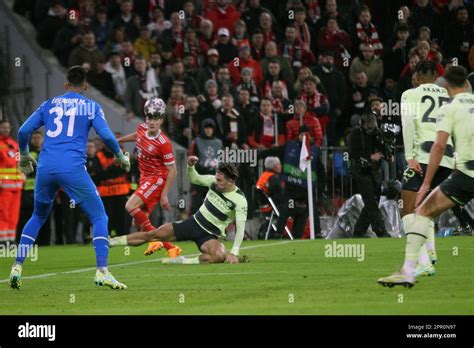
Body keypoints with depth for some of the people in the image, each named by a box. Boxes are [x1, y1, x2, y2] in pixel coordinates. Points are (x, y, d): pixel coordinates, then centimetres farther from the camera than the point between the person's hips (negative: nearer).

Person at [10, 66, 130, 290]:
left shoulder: (49, 105, 17)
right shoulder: (91, 107, 9)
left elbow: (23, 131, 12)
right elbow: (106, 136, -2)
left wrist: (24, 156, 28)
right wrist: (120, 157, 16)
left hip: (45, 168, 4)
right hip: (73, 168, -4)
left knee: (38, 217, 24)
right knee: (99, 217, 5)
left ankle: (17, 267, 16)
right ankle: (102, 272, -9)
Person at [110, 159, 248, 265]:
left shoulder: (240, 200, -20)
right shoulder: (214, 181, -5)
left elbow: (240, 228, -24)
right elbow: (194, 179, 13)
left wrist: (234, 253, -34)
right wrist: (190, 166, -9)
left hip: (208, 236, -4)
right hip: (193, 223, 4)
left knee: (220, 256, -38)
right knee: (153, 235, -2)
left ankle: (184, 261, -27)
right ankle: (113, 241, 7)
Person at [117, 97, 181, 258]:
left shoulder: (163, 143, -23)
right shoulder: (142, 128, -3)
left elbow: (172, 171, -18)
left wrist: (164, 195, -19)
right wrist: (117, 140, 37)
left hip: (157, 179, -8)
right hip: (145, 177, 8)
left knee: (131, 206, -25)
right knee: (139, 222, 7)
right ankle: (171, 248, 15)